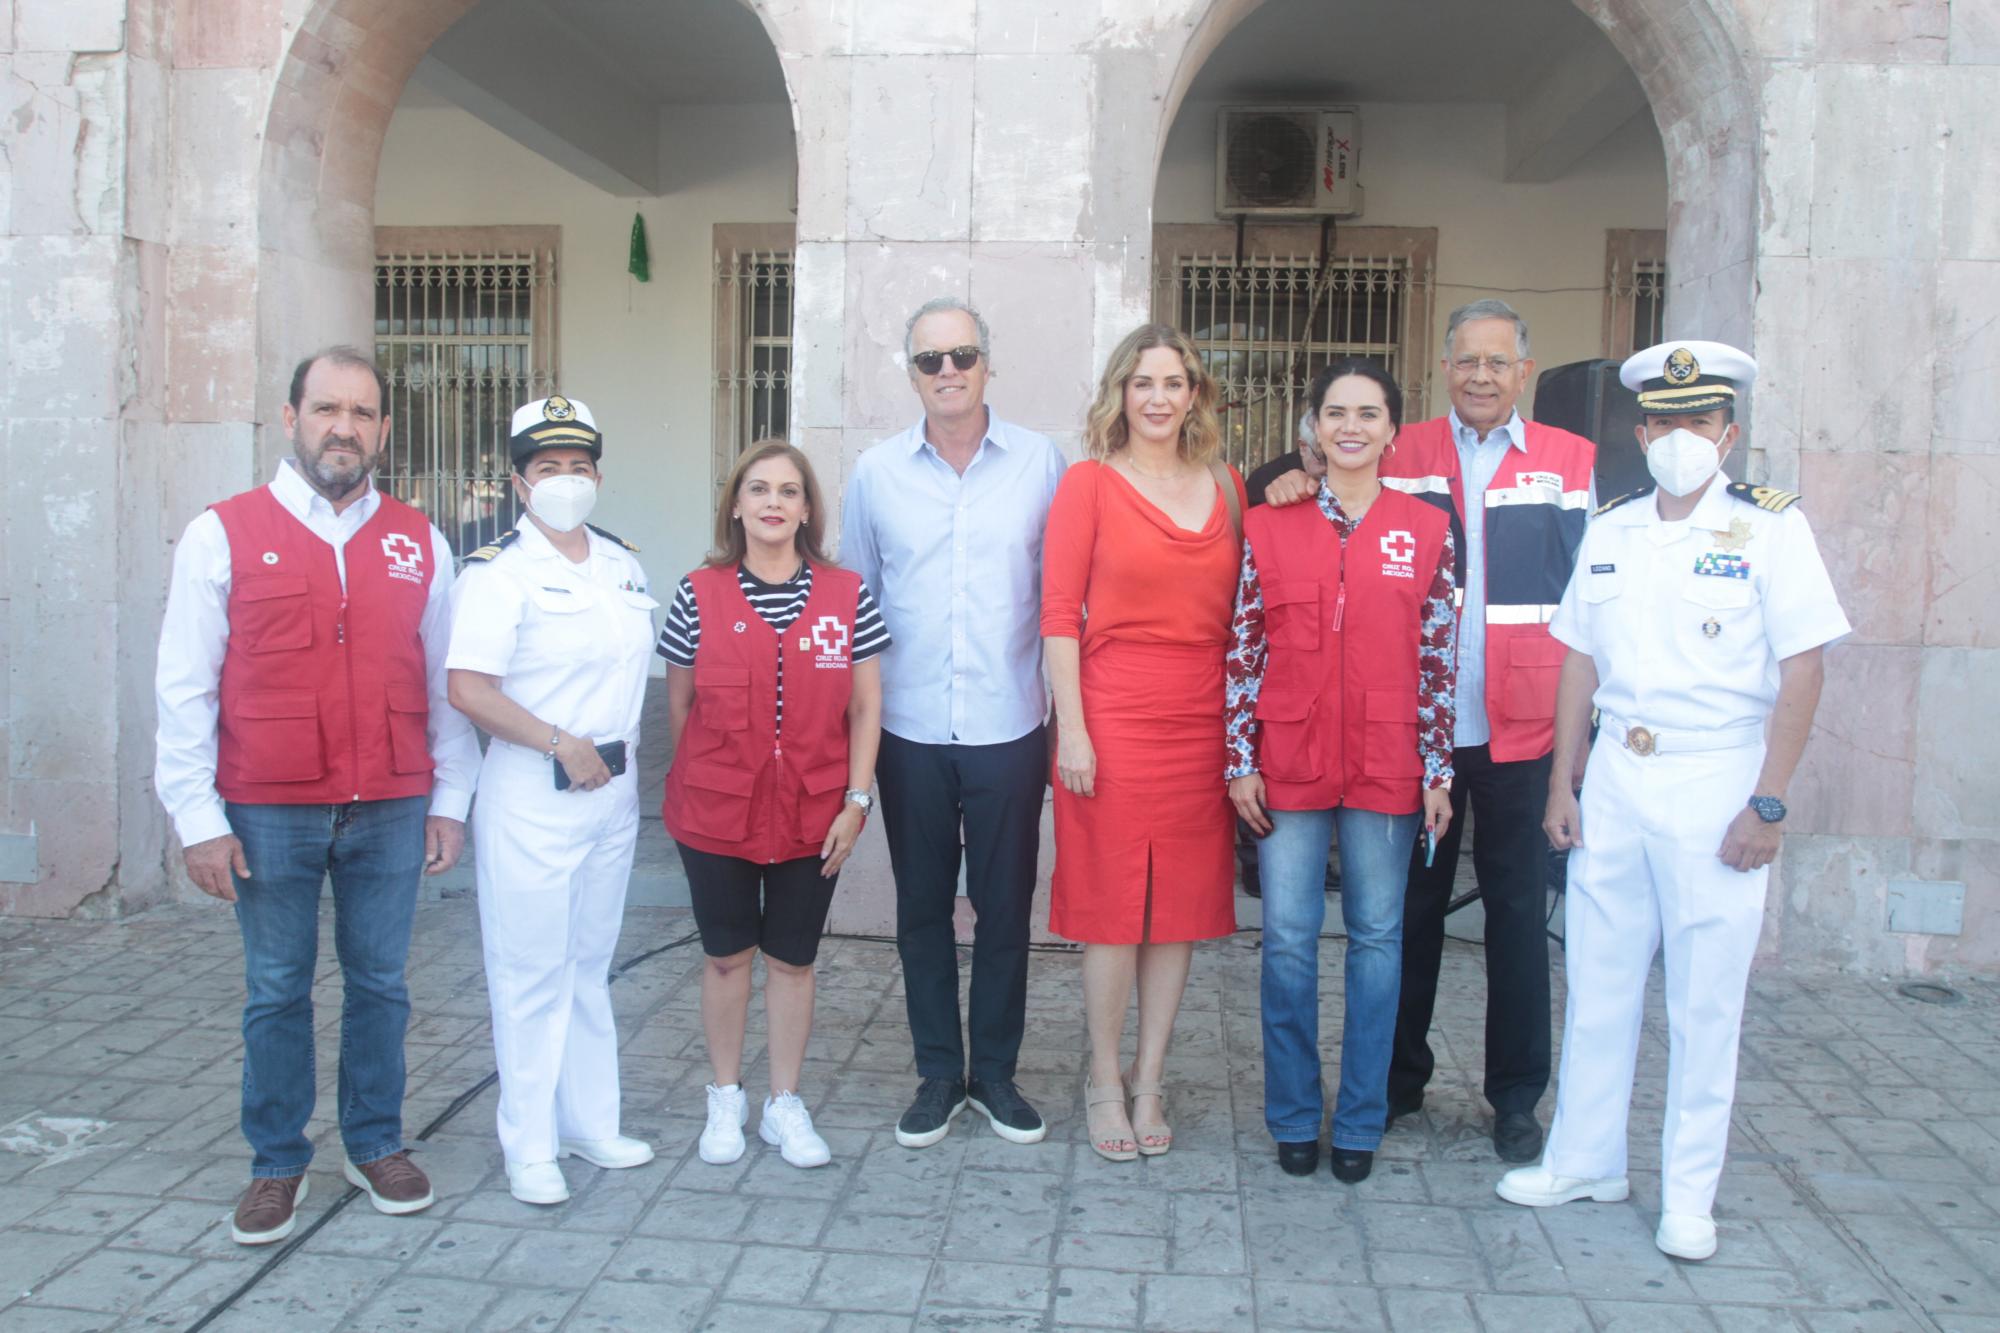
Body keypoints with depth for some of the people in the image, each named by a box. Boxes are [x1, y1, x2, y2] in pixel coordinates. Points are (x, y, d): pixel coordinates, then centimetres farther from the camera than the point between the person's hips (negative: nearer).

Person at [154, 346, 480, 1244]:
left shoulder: (419, 545, 5)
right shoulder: (223, 534, -2)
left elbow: (447, 682, 9)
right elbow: (184, 687, -2)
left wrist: (449, 799, 7)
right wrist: (197, 817, -5)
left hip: (391, 813, 2)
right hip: (268, 815, -2)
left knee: (379, 983, 12)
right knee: (276, 992, 9)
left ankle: (376, 1145, 29)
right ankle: (277, 1164, 25)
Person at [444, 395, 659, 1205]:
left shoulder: (623, 564, 10)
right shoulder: (498, 571, -10)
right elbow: (469, 690, -18)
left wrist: (621, 753, 11)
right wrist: (561, 745, -18)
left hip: (614, 788, 7)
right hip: (532, 797, -6)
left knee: (590, 964, 16)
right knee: (532, 972, 1)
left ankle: (590, 1123, 29)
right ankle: (529, 1147, 14)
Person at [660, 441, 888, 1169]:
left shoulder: (847, 595, -1)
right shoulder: (698, 595, -2)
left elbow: (865, 707, 2)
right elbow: (679, 705, 6)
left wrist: (856, 801, -3)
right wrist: (698, 784, 7)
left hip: (813, 815, 0)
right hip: (716, 812, 0)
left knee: (792, 959, 10)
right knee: (727, 955, 11)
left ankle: (785, 1105, 26)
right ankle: (725, 1099, 30)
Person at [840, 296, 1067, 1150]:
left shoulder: (1041, 464, 0)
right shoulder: (876, 473, 4)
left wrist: (1065, 710, 1)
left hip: (1009, 727, -1)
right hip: (910, 730, 1)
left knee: (1005, 906, 8)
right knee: (922, 906, 10)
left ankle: (994, 1072, 25)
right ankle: (937, 1073, 26)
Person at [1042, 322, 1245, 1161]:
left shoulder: (1226, 487, 11)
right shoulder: (1090, 484, -1)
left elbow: (1239, 611, 13)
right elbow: (1059, 613, -5)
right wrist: (1072, 730, -11)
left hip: (1202, 725, 4)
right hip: (1114, 721, -4)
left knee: (1181, 905, 10)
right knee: (1112, 904, 3)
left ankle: (1149, 1082, 24)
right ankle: (1105, 1082, 20)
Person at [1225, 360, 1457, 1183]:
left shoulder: (1427, 531, 3)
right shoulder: (1269, 527, 2)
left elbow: (1438, 660, 3)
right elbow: (1244, 652, 2)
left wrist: (1438, 771, 1)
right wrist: (1241, 761, -2)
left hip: (1386, 768, 0)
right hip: (1289, 766, 0)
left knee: (1376, 937, 9)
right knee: (1288, 939, 5)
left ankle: (1361, 1121, 23)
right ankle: (1294, 1116, 21)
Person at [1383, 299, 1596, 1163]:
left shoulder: (1570, 461, 6)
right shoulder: (1402, 457, 7)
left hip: (1523, 726, 0)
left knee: (1517, 908, 9)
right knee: (1412, 902, 11)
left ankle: (1516, 1094, 22)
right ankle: (1400, 1073, 26)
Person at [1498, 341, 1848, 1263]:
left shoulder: (1770, 527, -4)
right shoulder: (1609, 530, 9)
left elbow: (1801, 671, -7)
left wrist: (1766, 804, -12)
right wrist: (1562, 786, 7)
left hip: (1714, 787, -4)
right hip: (1614, 781, 4)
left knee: (1704, 1000, 5)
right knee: (1597, 981, 11)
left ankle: (1688, 1194, 20)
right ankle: (1584, 1161, 26)